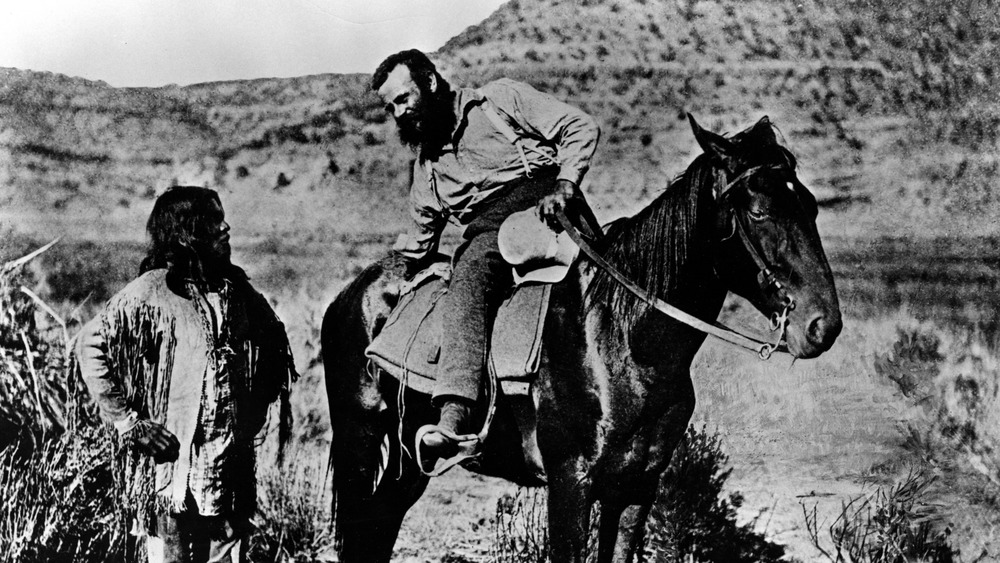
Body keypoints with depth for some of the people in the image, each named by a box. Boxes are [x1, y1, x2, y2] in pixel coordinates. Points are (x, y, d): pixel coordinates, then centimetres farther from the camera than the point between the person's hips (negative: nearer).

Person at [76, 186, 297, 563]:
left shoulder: (237, 291, 10)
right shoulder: (152, 293, -9)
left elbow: (273, 342, 27)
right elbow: (91, 345, -12)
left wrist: (256, 412, 16)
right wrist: (128, 421, -14)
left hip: (232, 470, 6)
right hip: (171, 465, -6)